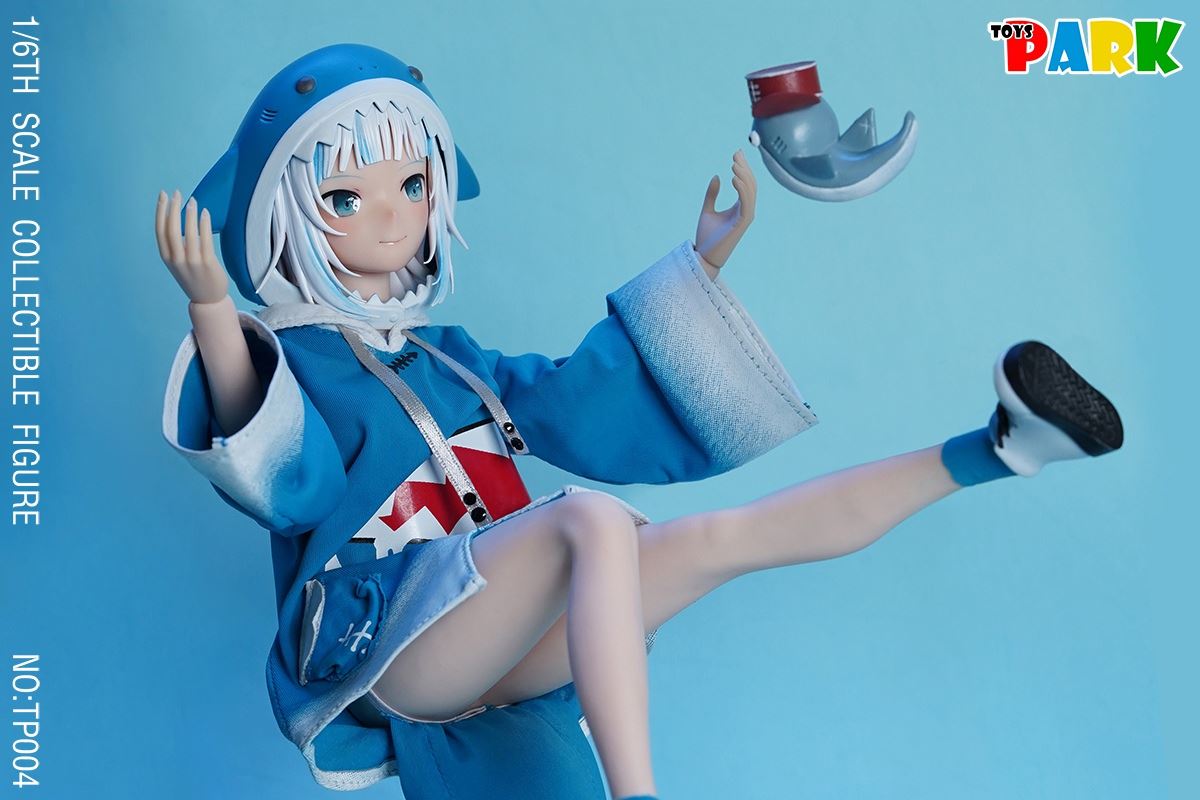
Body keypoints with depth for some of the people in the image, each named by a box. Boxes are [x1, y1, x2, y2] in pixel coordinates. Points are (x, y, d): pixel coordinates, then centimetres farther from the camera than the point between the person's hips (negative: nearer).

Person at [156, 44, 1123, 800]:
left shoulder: (446, 358, 21)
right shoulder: (287, 358, 2)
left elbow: (585, 403, 21)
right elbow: (279, 479, -20)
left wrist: (699, 268, 20)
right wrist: (213, 312, -36)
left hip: (500, 649, 6)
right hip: (390, 650, -6)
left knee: (723, 535, -6)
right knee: (592, 517, -33)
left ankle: (989, 450, -5)